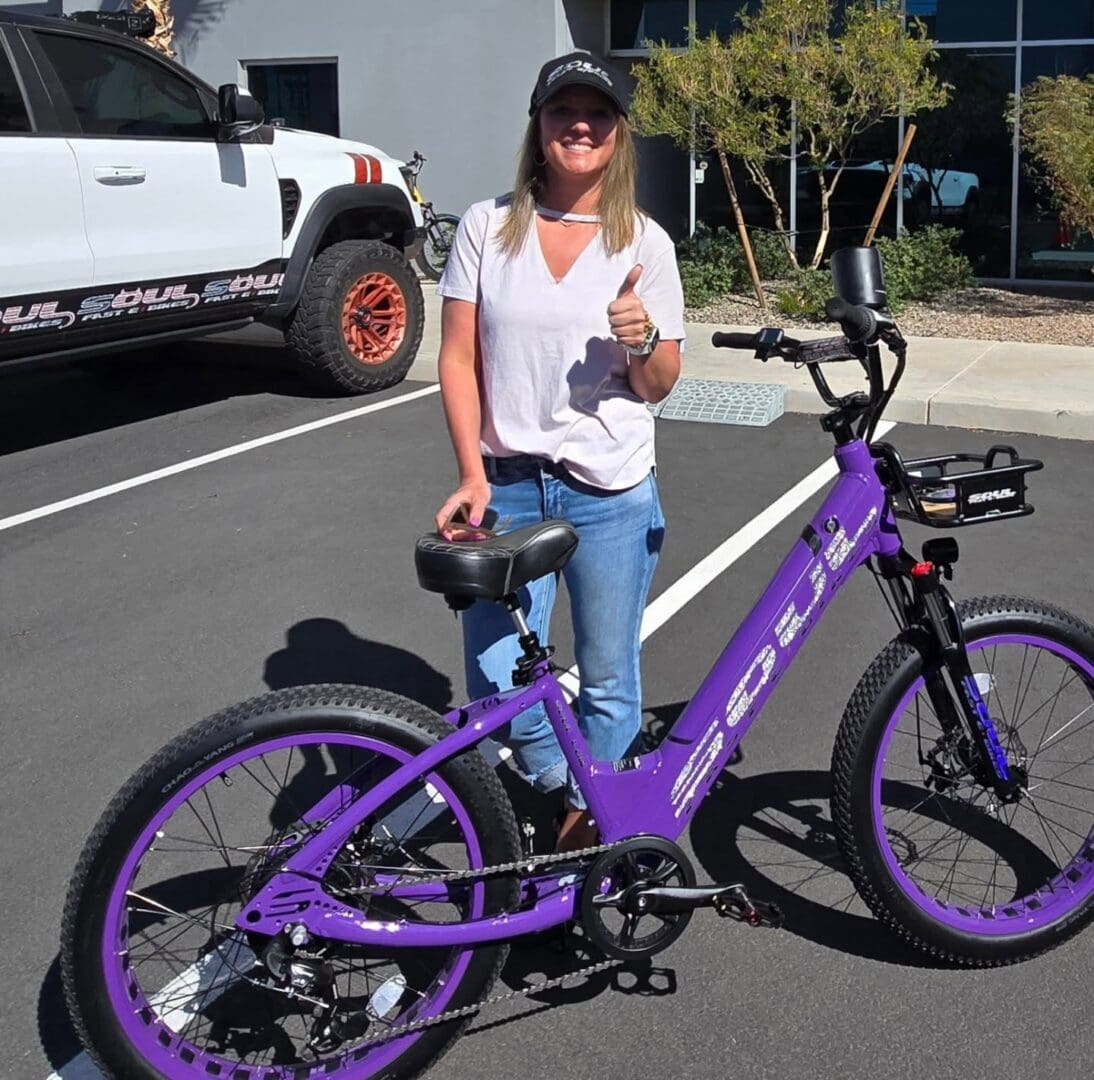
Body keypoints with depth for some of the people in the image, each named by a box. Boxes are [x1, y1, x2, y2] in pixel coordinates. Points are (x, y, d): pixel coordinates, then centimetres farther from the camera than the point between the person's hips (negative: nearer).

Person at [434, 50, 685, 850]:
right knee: (497, 686, 0)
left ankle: (592, 820, 33)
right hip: (506, 486, 1)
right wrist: (473, 475, -8)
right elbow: (458, 358, 1)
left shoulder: (645, 242, 1)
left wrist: (643, 341, -18)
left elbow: (659, 386, 4)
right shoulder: (488, 227, 1)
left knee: (608, 680, 9)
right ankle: (561, 781, 28)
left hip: (611, 493, 0)